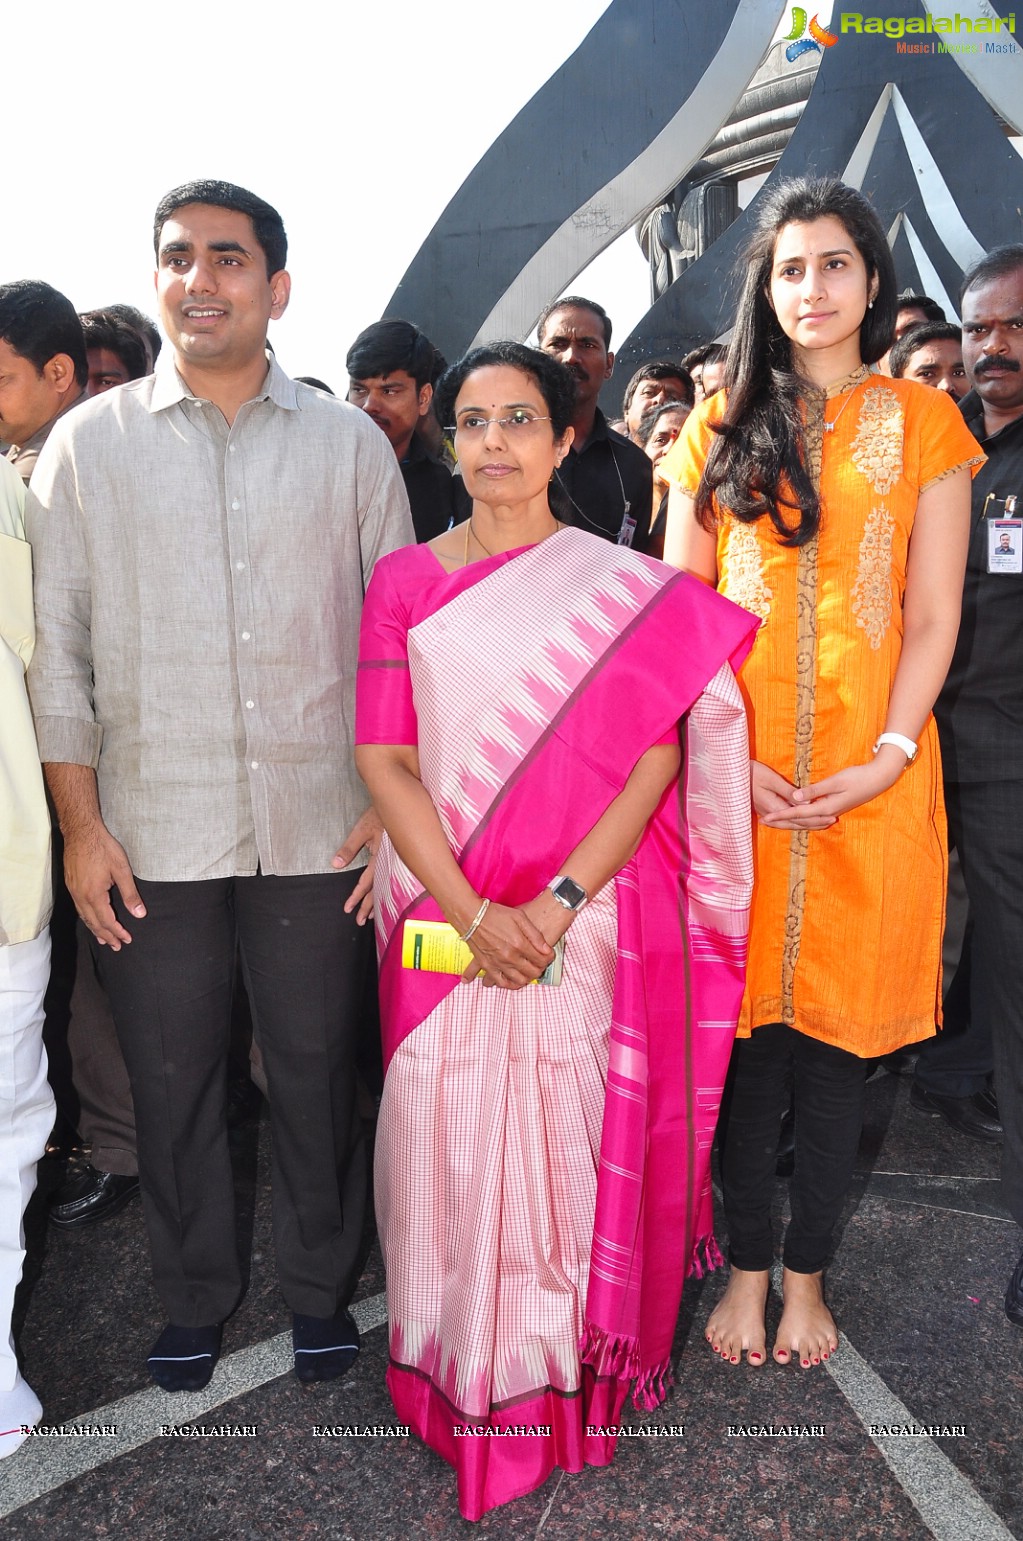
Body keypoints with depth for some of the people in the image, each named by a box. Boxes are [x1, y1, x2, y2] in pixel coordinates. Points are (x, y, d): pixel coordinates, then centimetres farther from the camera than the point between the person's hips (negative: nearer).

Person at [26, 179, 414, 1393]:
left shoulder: (348, 442, 5)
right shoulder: (89, 442, 5)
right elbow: (54, 645, 3)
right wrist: (79, 822, -3)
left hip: (317, 825, 0)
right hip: (151, 830, 1)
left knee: (315, 1068, 11)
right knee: (171, 1077, 12)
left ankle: (319, 1285, 34)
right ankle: (195, 1294, 34)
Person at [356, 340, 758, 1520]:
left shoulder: (628, 590, 2)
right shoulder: (405, 579, 5)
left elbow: (656, 762, -5)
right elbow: (384, 759, -2)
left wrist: (553, 905, -15)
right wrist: (471, 912, -12)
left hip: (587, 920, -1)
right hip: (445, 916, 2)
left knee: (571, 1139, 3)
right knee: (450, 1135, 7)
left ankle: (566, 1377, 26)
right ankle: (461, 1377, 30)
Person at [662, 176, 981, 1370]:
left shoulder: (923, 423, 8)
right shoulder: (721, 427, 10)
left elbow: (931, 620, 3)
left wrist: (887, 757, -11)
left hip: (868, 777, 0)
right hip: (735, 774, 1)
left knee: (838, 1028, 7)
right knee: (746, 1024, 5)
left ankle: (807, 1273, 25)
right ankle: (747, 1266, 23)